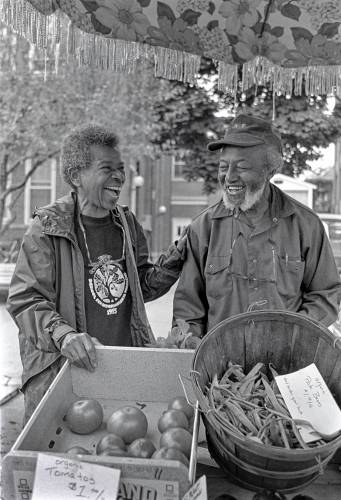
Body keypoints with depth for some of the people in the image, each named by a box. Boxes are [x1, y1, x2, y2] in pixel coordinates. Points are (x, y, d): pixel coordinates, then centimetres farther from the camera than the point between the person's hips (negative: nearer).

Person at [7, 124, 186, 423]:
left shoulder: (127, 224, 7)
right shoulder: (47, 229, -10)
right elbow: (25, 300, -11)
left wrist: (176, 258, 1)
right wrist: (63, 334, -26)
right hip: (59, 369, -4)